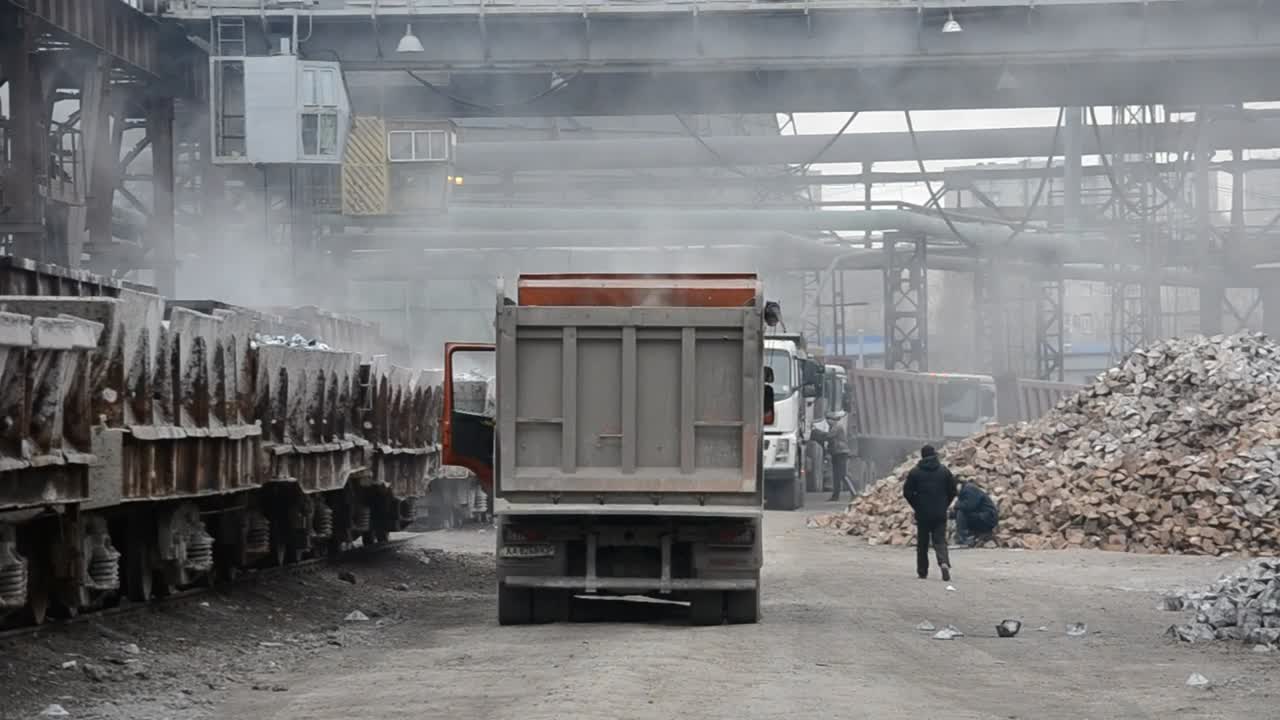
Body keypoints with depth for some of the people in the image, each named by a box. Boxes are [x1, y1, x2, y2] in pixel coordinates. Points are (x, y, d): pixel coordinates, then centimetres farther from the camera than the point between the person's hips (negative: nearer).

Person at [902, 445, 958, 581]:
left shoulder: (915, 472, -4)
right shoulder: (944, 471, 1)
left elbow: (907, 492, -4)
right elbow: (952, 491, 4)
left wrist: (916, 506, 9)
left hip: (922, 514, -1)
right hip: (940, 514, 1)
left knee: (922, 543, 10)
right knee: (940, 540, 2)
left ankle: (922, 571, 14)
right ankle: (944, 563, -24)